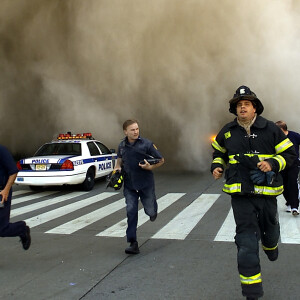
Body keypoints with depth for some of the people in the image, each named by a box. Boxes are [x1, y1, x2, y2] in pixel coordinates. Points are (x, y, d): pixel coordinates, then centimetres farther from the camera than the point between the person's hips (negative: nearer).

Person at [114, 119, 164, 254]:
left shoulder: (146, 144, -10)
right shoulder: (122, 146, 3)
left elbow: (161, 160, -2)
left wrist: (150, 167, -19)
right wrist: (117, 168, 1)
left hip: (146, 184, -2)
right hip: (129, 185, 2)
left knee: (150, 212, 8)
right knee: (131, 212, -4)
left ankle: (153, 208, 48)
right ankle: (133, 244, 2)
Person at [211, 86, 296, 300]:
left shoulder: (270, 129, -4)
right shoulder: (227, 132, 4)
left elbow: (289, 153, -1)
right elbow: (218, 152, 22)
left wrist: (272, 163, -18)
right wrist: (217, 166, 4)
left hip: (266, 191, 0)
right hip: (240, 193, 0)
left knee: (269, 227, 21)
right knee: (246, 238, -5)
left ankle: (270, 245, 61)